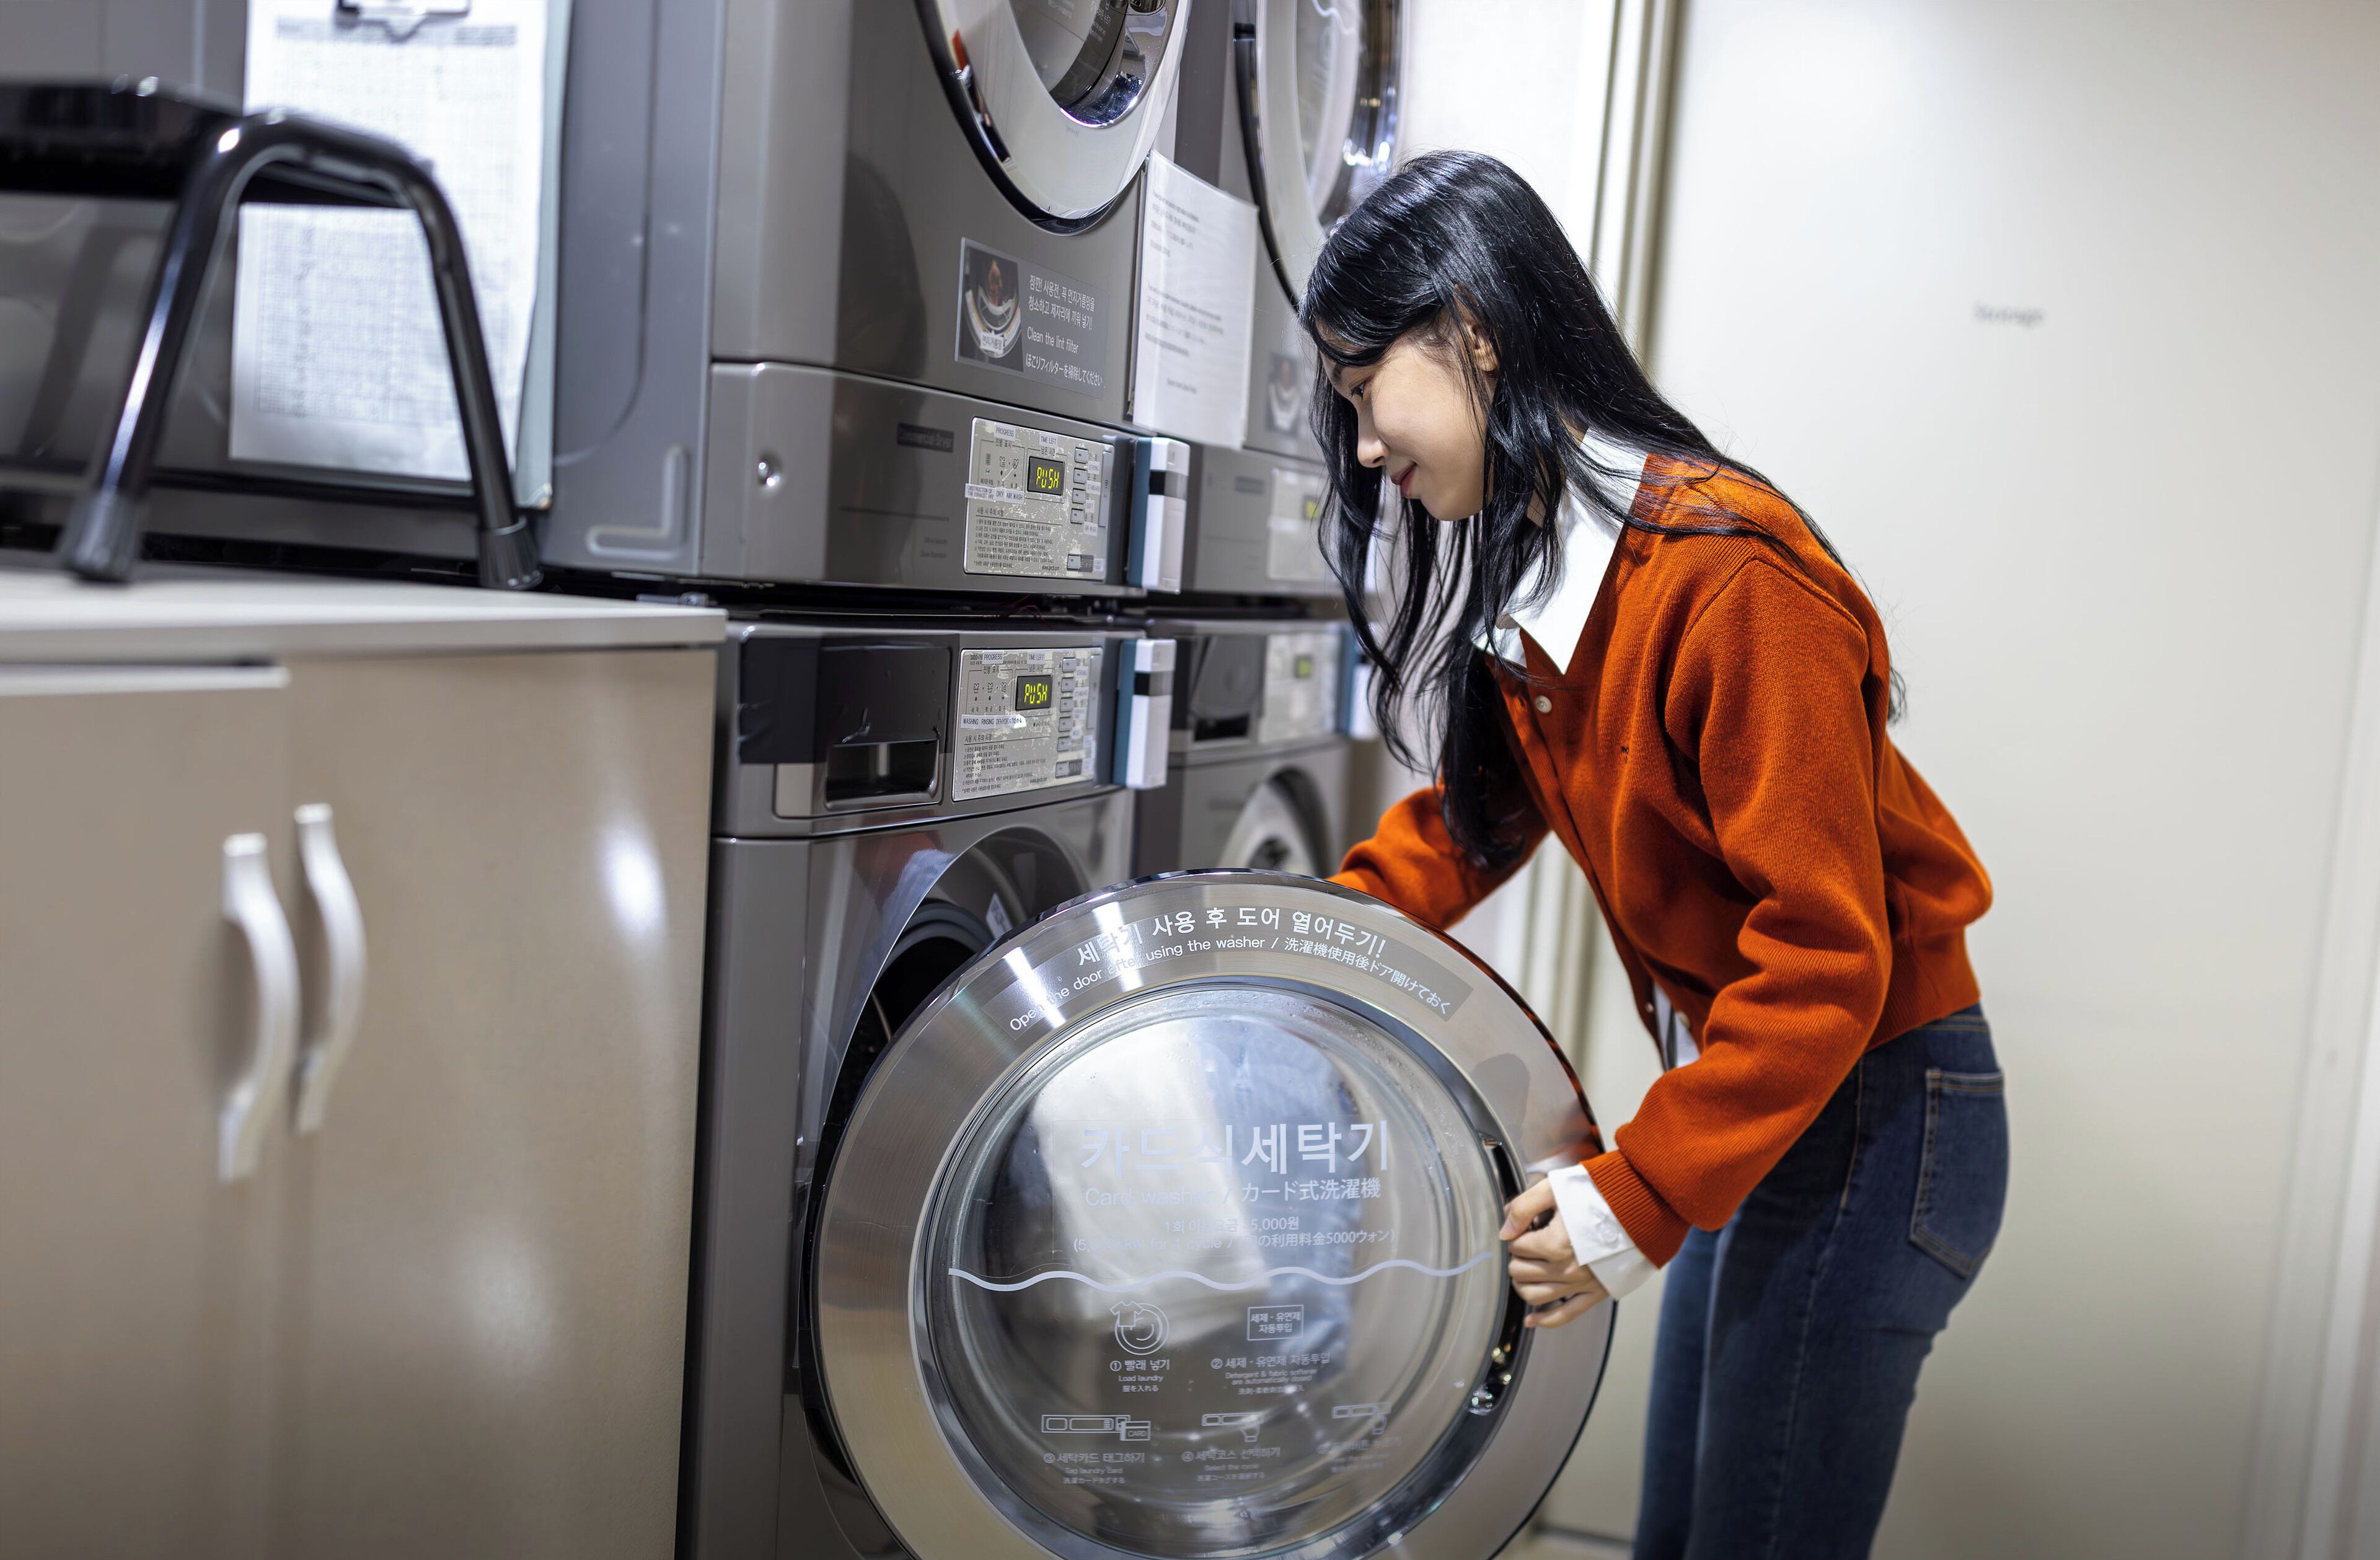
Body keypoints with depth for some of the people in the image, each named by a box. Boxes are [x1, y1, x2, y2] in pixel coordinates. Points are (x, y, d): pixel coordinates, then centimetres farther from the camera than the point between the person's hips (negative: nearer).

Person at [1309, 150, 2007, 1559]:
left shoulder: (1729, 577, -26)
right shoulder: (1529, 571, 2)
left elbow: (1824, 951, -24)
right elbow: (1475, 807, 13)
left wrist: (1637, 1203, -22)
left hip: (1872, 1115, -8)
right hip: (1748, 1102, 8)